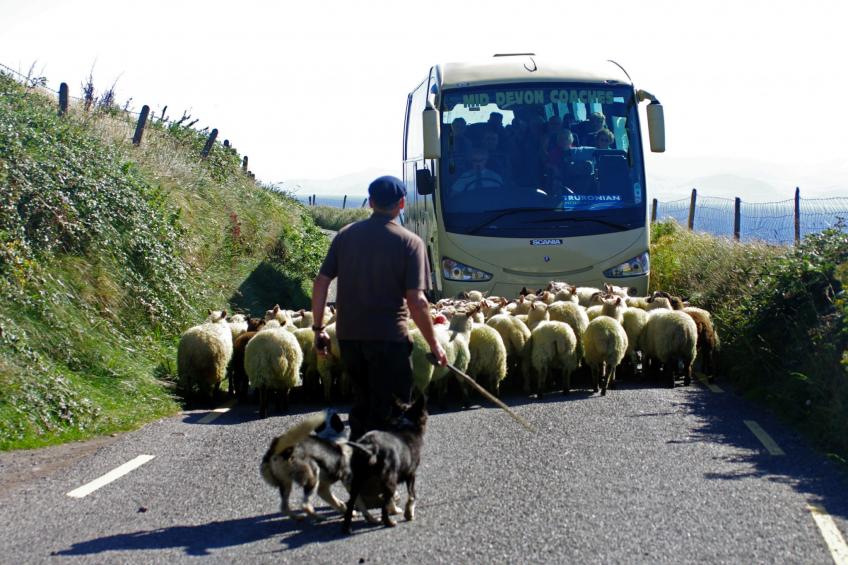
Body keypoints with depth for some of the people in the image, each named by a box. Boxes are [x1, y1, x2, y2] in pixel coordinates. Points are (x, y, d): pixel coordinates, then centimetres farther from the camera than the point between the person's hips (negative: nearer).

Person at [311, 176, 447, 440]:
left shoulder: (346, 235, 5)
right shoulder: (409, 242, -7)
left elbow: (320, 283, 2)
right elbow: (416, 301, -13)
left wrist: (318, 329, 11)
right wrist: (434, 344, -4)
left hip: (348, 336, 5)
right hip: (388, 337, -5)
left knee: (362, 401, 21)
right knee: (388, 409, 4)